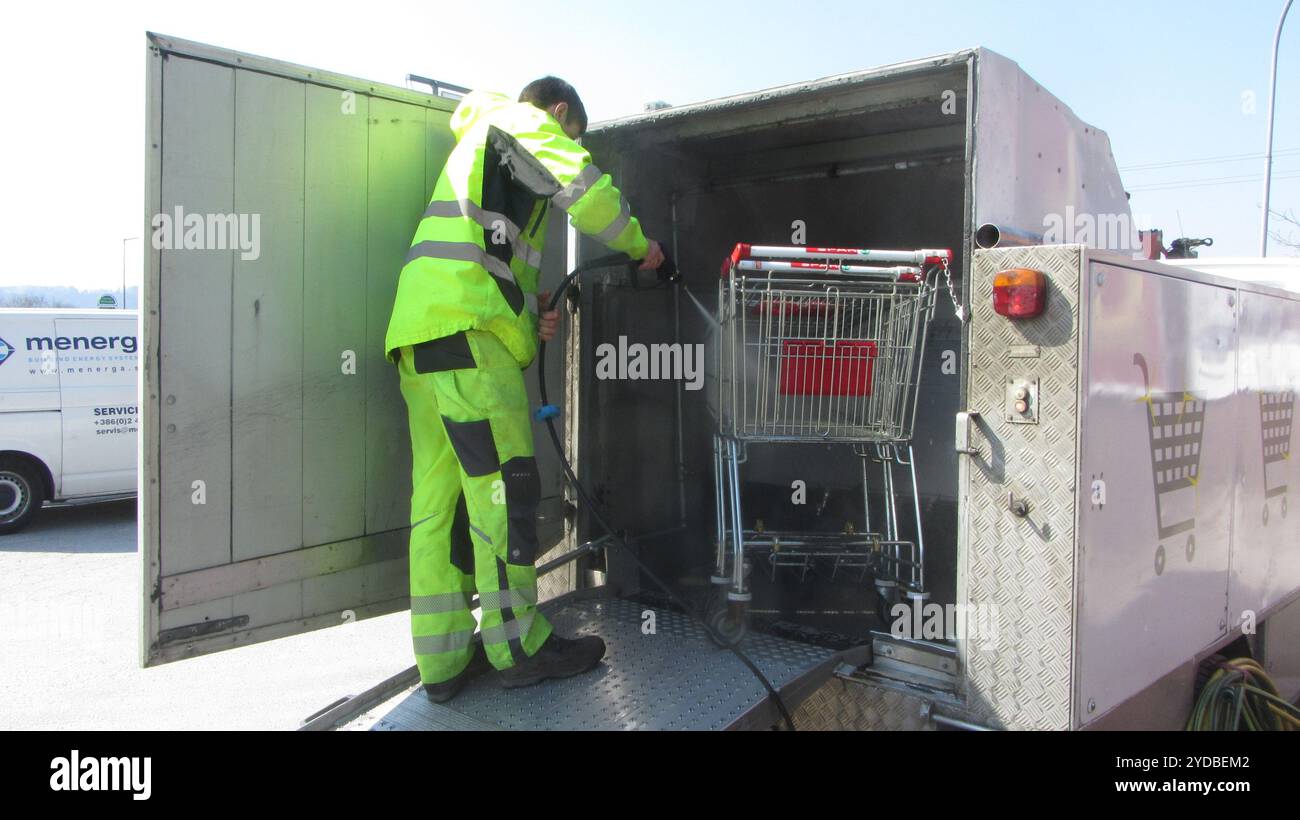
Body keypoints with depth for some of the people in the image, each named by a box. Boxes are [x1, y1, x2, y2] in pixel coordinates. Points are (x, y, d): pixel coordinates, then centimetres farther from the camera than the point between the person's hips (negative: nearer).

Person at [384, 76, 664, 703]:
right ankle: (517, 646, 1)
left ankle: (443, 658, 8)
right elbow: (586, 190, -8)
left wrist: (532, 317, 18)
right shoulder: (524, 123, 9)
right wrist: (640, 245, 9)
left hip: (419, 332, 9)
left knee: (438, 492, 5)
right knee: (503, 480, -6)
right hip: (465, 328, -9)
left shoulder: (478, 146, 37)